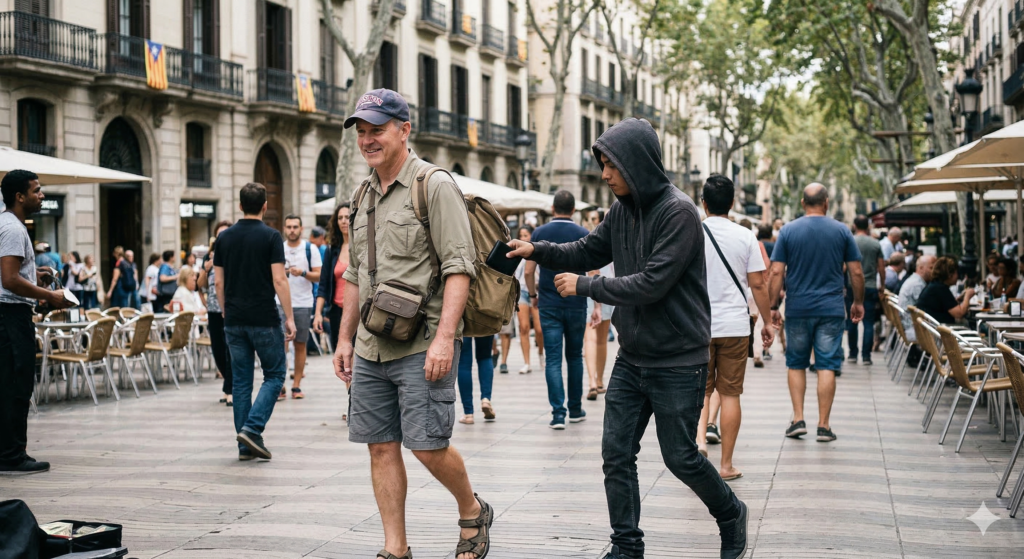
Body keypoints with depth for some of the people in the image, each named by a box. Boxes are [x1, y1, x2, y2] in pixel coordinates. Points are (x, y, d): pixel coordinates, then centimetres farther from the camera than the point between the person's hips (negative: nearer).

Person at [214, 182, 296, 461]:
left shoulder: (225, 237, 6)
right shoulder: (271, 236, -8)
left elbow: (218, 282, 8)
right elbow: (279, 280, -13)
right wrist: (289, 317, -8)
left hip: (234, 320, 5)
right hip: (264, 320, -4)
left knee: (241, 380, 8)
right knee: (275, 374, 8)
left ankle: (246, 445, 8)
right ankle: (252, 429, -9)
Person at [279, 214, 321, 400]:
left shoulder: (310, 249, 2)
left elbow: (319, 276, 0)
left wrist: (303, 273, -17)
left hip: (303, 303, 0)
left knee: (300, 345, 5)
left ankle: (296, 386, 12)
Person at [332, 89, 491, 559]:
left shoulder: (435, 186, -7)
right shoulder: (364, 195, 16)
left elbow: (459, 268, -14)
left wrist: (444, 337, -22)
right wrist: (345, 338, 19)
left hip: (422, 346, -7)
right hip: (371, 348, 7)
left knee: (428, 445, -8)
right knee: (381, 447, 6)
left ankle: (473, 513, 19)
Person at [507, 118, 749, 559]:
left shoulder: (678, 212, -19)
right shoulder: (621, 211, 4)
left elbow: (652, 283, -25)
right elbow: (587, 252, 14)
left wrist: (583, 286, -18)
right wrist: (538, 250, -4)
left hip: (678, 361, -7)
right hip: (631, 357, 7)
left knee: (680, 456, 3)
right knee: (616, 453, 4)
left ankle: (731, 515, 29)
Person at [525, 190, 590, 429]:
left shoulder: (540, 233, -1)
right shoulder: (583, 235, -3)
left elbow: (528, 271, -2)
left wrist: (533, 295, 15)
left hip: (548, 305, 0)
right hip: (576, 304, 0)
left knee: (553, 359, -1)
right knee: (575, 356, 15)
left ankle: (558, 412, -10)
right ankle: (575, 409, 22)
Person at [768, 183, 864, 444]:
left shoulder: (788, 230, 0)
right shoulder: (841, 231, 0)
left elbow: (776, 272, -4)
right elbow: (857, 273, 2)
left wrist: (773, 306, 2)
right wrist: (858, 302, 16)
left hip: (798, 309, 1)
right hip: (831, 310, -1)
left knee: (796, 364, 14)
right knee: (827, 366, 2)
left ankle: (798, 420, 9)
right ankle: (823, 425, 2)